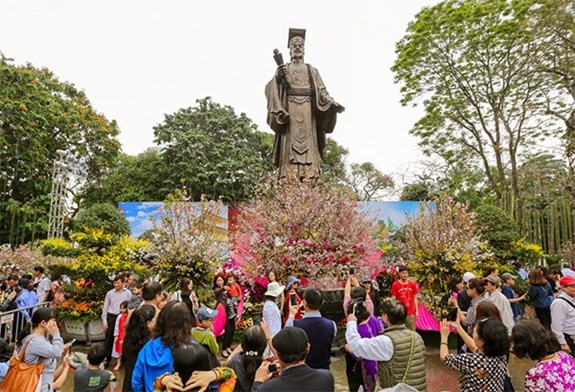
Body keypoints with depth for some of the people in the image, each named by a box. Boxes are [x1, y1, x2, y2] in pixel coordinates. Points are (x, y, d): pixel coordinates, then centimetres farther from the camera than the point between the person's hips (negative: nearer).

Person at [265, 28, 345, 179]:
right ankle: (288, 177, -16)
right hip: (289, 109, -1)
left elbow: (321, 92, 11)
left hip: (307, 110, 1)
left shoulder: (312, 71, 21)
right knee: (290, 143, -12)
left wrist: (333, 104, -8)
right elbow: (272, 89, 3)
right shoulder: (282, 69, 18)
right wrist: (277, 78, -19)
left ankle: (309, 176, -13)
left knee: (307, 142, -9)